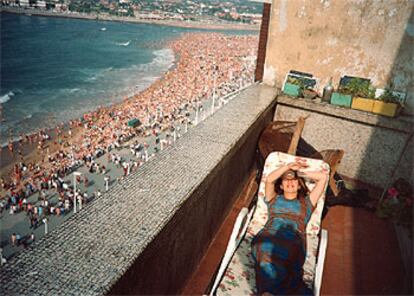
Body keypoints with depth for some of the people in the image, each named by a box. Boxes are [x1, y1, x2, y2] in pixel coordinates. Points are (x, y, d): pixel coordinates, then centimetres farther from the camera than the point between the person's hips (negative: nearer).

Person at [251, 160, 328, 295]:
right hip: (268, 237, 1)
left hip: (293, 242, 0)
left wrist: (300, 172, 34)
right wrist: (289, 166, 23)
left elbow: (323, 176, 28)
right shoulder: (274, 199, 33)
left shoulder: (306, 202, 32)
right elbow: (269, 179, 13)